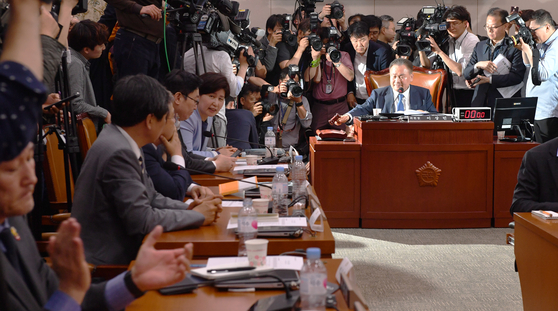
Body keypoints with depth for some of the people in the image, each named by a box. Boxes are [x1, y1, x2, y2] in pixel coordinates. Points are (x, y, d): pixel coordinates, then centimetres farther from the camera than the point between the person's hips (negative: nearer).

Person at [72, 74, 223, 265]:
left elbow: (151, 197, 16)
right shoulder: (118, 153, -22)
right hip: (106, 262, -9)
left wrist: (187, 208, 0)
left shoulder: (124, 143, 6)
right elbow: (141, 219, -22)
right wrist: (197, 216, -11)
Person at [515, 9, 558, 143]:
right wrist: (524, 48, 9)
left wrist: (528, 50, -17)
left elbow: (543, 73, -24)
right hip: (538, 112, 10)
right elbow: (529, 65, 28)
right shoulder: (542, 44, 14)